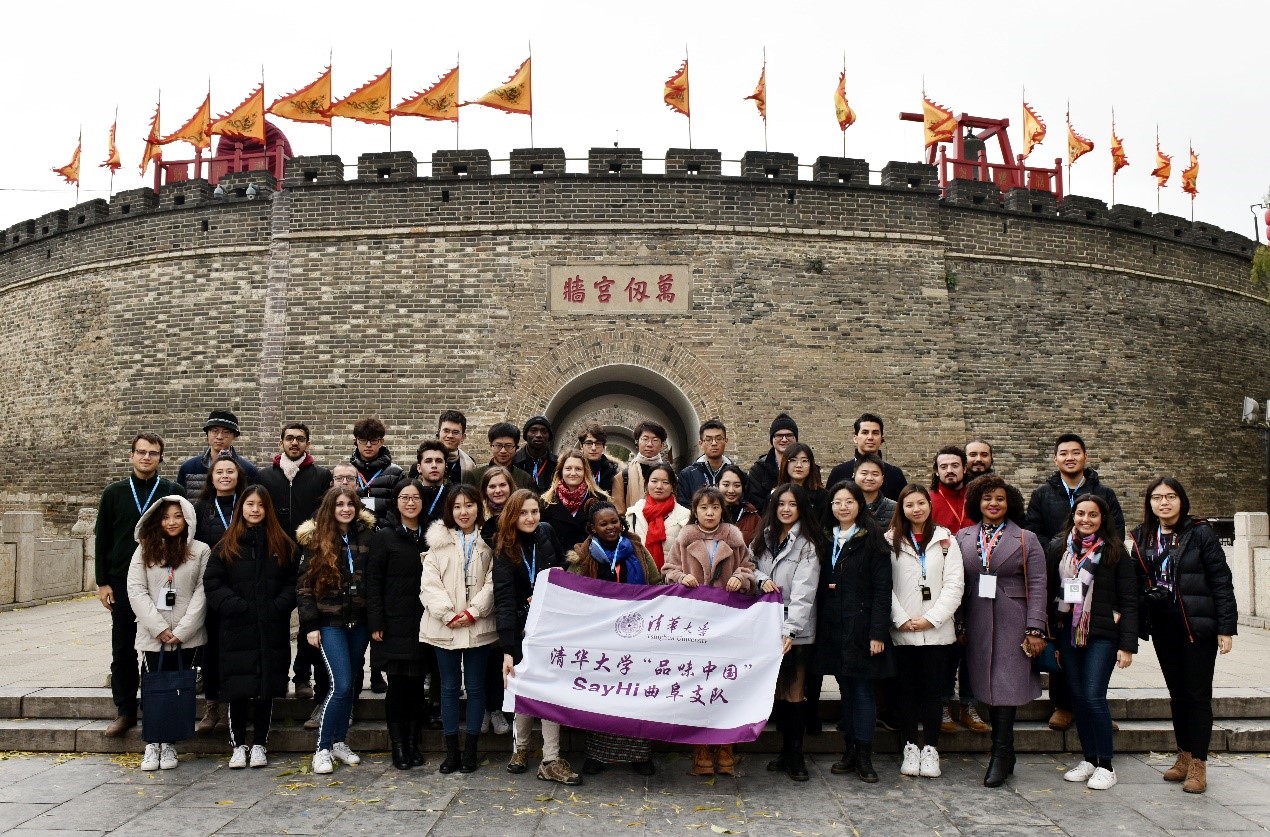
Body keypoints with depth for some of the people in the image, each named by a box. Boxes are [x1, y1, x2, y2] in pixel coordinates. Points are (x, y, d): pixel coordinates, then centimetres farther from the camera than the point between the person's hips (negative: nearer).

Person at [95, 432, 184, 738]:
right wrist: (102, 582, 1)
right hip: (122, 583, 2)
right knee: (123, 649, 6)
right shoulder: (113, 493, 7)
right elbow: (102, 540, 7)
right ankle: (125, 711, 16)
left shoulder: (174, 492, 1)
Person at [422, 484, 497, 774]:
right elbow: (430, 583, -2)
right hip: (445, 627, 1)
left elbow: (492, 582, -2)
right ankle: (451, 750, 15)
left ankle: (470, 749, 15)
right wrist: (449, 614, -11)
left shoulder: (489, 541, 3)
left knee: (475, 686, 6)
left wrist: (473, 612, -12)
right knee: (449, 687, 7)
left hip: (478, 626, -1)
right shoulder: (439, 541, 5)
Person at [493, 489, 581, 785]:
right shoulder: (505, 548, -12)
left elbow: (561, 564, 17)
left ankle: (550, 761, -3)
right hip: (523, 626, -2)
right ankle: (520, 748, 25)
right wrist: (507, 650, -29)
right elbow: (504, 600, -20)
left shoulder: (546, 534, -1)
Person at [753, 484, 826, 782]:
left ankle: (796, 755, 10)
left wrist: (789, 630, -25)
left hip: (796, 630, -5)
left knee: (794, 692, -1)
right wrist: (762, 579, -5)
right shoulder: (765, 538, 10)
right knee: (777, 690, 10)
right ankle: (785, 749, 22)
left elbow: (803, 591, -17)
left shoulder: (807, 544, -9)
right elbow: (752, 566, 19)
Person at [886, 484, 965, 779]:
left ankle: (931, 749, 13)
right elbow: (884, 585, -2)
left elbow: (955, 584, 0)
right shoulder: (891, 541, 4)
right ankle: (910, 748, 15)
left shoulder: (946, 539, 6)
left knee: (933, 689, 4)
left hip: (937, 630, 0)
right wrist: (902, 619, -11)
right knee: (906, 689, 5)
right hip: (902, 631, 0)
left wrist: (932, 618, -9)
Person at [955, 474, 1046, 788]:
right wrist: (958, 626, 3)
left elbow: (1037, 587, -2)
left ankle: (1001, 754, 2)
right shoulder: (962, 537, 9)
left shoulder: (1026, 539, 4)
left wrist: (1035, 629, -10)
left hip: (1012, 624, -2)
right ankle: (1004, 755, 16)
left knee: (1006, 684, -6)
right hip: (977, 624, 3)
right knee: (987, 685, 5)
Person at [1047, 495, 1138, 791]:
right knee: (1078, 697, 8)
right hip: (1067, 632, 4)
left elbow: (1129, 601, -3)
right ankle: (1089, 759, 21)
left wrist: (1128, 644, -9)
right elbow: (1048, 591, 7)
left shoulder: (1115, 552, -2)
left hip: (1102, 634, -3)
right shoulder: (1058, 548, 5)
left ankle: (1105, 766, 6)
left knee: (1094, 697, -7)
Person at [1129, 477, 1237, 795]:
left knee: (1198, 694, 1)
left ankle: (1198, 764, 10)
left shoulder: (1200, 532, -8)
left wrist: (1226, 628, -11)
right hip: (1162, 626, 5)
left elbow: (1222, 581, -8)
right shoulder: (1143, 537, 6)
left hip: (1197, 625, -4)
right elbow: (1136, 582, 9)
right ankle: (1184, 756, 24)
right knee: (1177, 693, 13)